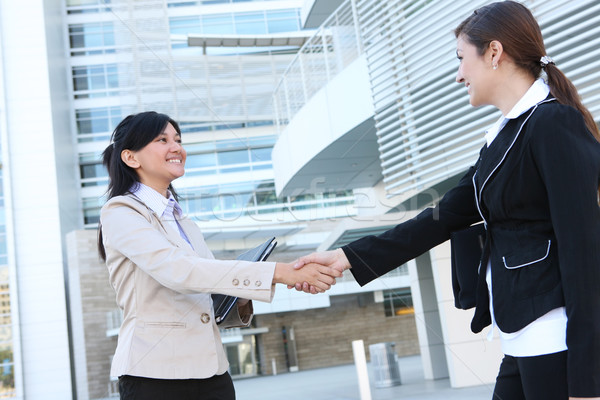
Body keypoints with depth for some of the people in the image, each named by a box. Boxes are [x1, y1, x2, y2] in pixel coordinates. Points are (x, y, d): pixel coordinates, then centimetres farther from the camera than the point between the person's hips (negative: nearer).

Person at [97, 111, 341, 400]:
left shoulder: (185, 224, 17)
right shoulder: (119, 213, -4)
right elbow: (177, 270, -21)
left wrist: (240, 304, -4)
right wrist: (278, 272, -25)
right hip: (155, 375, -6)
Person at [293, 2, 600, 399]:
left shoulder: (556, 123, -12)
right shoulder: (503, 136, 16)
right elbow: (446, 217, 13)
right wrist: (347, 257, 9)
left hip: (559, 342, -8)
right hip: (523, 344, 8)